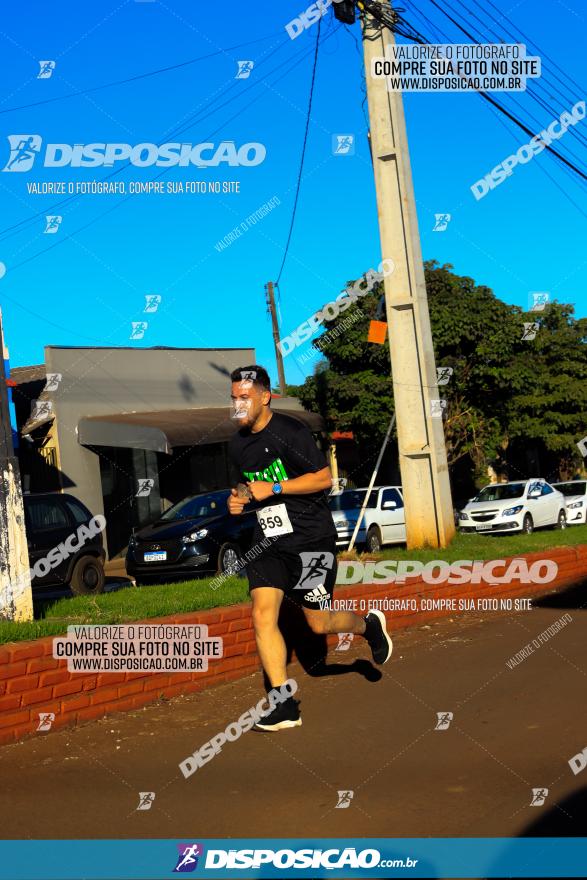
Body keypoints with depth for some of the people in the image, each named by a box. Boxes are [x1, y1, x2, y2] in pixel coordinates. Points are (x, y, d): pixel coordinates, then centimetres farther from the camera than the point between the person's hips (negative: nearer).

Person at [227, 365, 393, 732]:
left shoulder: (290, 432, -13)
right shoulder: (239, 445, 9)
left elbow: (324, 478, -15)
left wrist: (273, 488, -20)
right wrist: (242, 500, 4)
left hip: (311, 538, -6)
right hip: (268, 540, 6)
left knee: (319, 623, 1)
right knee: (263, 615, -12)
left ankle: (369, 625, 35)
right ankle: (286, 705, -7)